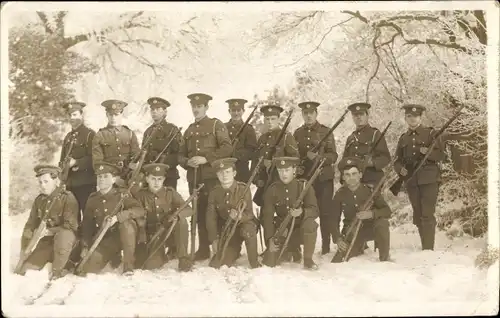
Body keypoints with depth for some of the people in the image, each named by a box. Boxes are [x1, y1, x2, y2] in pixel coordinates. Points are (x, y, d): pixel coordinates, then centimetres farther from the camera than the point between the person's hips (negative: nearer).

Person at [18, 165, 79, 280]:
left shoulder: (68, 198, -13)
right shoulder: (39, 200, 5)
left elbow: (71, 226, -19)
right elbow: (30, 226, 9)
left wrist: (50, 231, -25)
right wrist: (24, 251, 0)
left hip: (66, 239, -6)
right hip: (47, 242, 6)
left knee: (62, 236, -41)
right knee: (26, 270, -9)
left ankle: (57, 270, -21)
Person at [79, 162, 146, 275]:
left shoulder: (122, 195, -7)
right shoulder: (92, 199, 5)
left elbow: (140, 210, -22)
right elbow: (87, 224, 11)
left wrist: (118, 217, -34)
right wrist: (85, 246, 1)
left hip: (123, 237, -3)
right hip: (104, 241, 3)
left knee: (127, 223, -35)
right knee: (88, 268, -17)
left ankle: (128, 266, -26)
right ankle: (114, 258, 15)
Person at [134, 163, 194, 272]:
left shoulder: (170, 192, -3)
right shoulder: (142, 195, -2)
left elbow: (189, 210, -12)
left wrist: (176, 214, -33)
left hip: (170, 233, 1)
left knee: (181, 221, -31)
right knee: (150, 264, -26)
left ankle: (183, 258, -18)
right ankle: (161, 256, 12)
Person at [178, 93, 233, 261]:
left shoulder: (216, 125, 2)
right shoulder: (189, 130, 19)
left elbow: (227, 148, -9)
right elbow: (181, 155, 21)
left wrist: (206, 159, -16)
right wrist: (187, 162, -2)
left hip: (212, 177, -5)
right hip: (194, 178, 5)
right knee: (199, 214, 8)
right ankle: (203, 249, 14)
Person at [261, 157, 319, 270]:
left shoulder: (304, 186, -8)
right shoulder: (272, 190, -4)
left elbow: (315, 211, -14)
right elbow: (267, 216, -8)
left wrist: (302, 212, -37)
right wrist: (270, 240, -19)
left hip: (301, 228, -2)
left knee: (310, 223, -36)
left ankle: (308, 260, -17)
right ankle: (292, 251, 21)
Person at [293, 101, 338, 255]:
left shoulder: (326, 131, 3)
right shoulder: (297, 133, 12)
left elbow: (333, 156, -3)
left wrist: (318, 157, -21)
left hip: (323, 178, -2)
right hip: (303, 179, 2)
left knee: (325, 213, -2)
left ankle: (326, 248, 4)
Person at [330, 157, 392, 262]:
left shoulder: (370, 189, -9)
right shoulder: (340, 194, -6)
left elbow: (387, 211, -13)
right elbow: (334, 219, -3)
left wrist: (372, 214, -32)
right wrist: (337, 239, -18)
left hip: (371, 229, -2)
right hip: (352, 234, 2)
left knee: (382, 222, -35)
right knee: (337, 262, -16)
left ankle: (384, 259, -14)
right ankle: (358, 249, 19)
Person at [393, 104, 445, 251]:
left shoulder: (431, 133, 1)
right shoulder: (403, 138, 14)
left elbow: (441, 155, -4)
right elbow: (397, 160, 15)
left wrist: (428, 152, -23)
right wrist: (401, 169, -7)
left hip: (429, 180, -4)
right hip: (412, 182, 5)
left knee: (427, 215, -11)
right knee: (418, 216, 9)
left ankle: (428, 249, -10)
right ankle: (424, 247, 19)